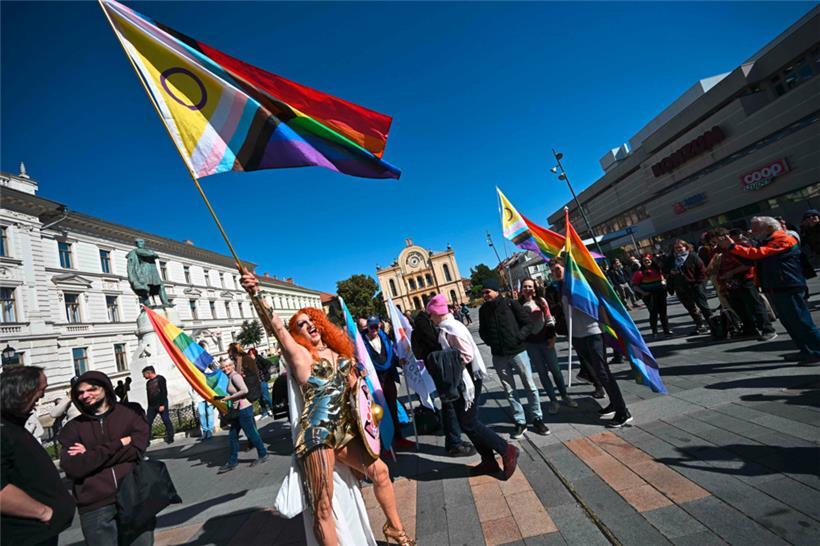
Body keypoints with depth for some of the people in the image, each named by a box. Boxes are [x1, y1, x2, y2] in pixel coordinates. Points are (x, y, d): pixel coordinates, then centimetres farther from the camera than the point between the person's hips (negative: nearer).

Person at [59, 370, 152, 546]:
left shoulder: (131, 412, 4)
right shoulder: (73, 427, 7)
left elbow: (136, 450, -8)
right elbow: (71, 468, -6)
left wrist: (90, 454, -5)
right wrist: (118, 444, -11)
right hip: (95, 508, 0)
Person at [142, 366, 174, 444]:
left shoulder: (160, 379, -3)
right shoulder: (148, 382, 17)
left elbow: (164, 392, -10)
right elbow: (148, 395, 20)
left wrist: (162, 405, -16)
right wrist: (149, 406, 13)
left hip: (161, 404, -6)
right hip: (152, 406, 6)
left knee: (166, 420, -5)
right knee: (148, 422, -3)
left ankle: (170, 438, 1)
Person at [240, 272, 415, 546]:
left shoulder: (338, 352, 14)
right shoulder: (298, 353, -4)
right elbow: (276, 325, -21)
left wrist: (355, 379, 3)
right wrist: (256, 294, -36)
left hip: (345, 432, 6)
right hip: (317, 435, -6)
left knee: (379, 470, 9)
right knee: (323, 508, -4)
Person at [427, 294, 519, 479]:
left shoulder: (452, 329, -22)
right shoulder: (446, 328, 7)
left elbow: (466, 355, -24)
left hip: (468, 380, -10)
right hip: (460, 381, 10)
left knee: (469, 423, -4)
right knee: (466, 422, 14)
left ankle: (507, 450, 8)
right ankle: (489, 461, 24)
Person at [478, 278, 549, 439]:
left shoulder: (511, 304, -9)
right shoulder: (483, 310, 0)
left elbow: (528, 324, -4)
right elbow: (482, 331, 14)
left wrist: (518, 337, -15)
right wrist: (489, 341, -1)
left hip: (517, 352, -2)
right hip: (499, 356, 3)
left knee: (530, 386, 8)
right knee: (509, 390, 10)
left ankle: (537, 419, 25)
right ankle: (520, 422, 23)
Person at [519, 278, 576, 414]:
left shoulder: (541, 301, 0)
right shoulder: (518, 304, -3)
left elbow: (549, 319, 3)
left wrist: (552, 336, -2)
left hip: (545, 340, 1)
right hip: (530, 343, 0)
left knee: (555, 369, 7)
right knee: (542, 372, 6)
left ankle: (564, 396, 25)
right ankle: (553, 400, 16)